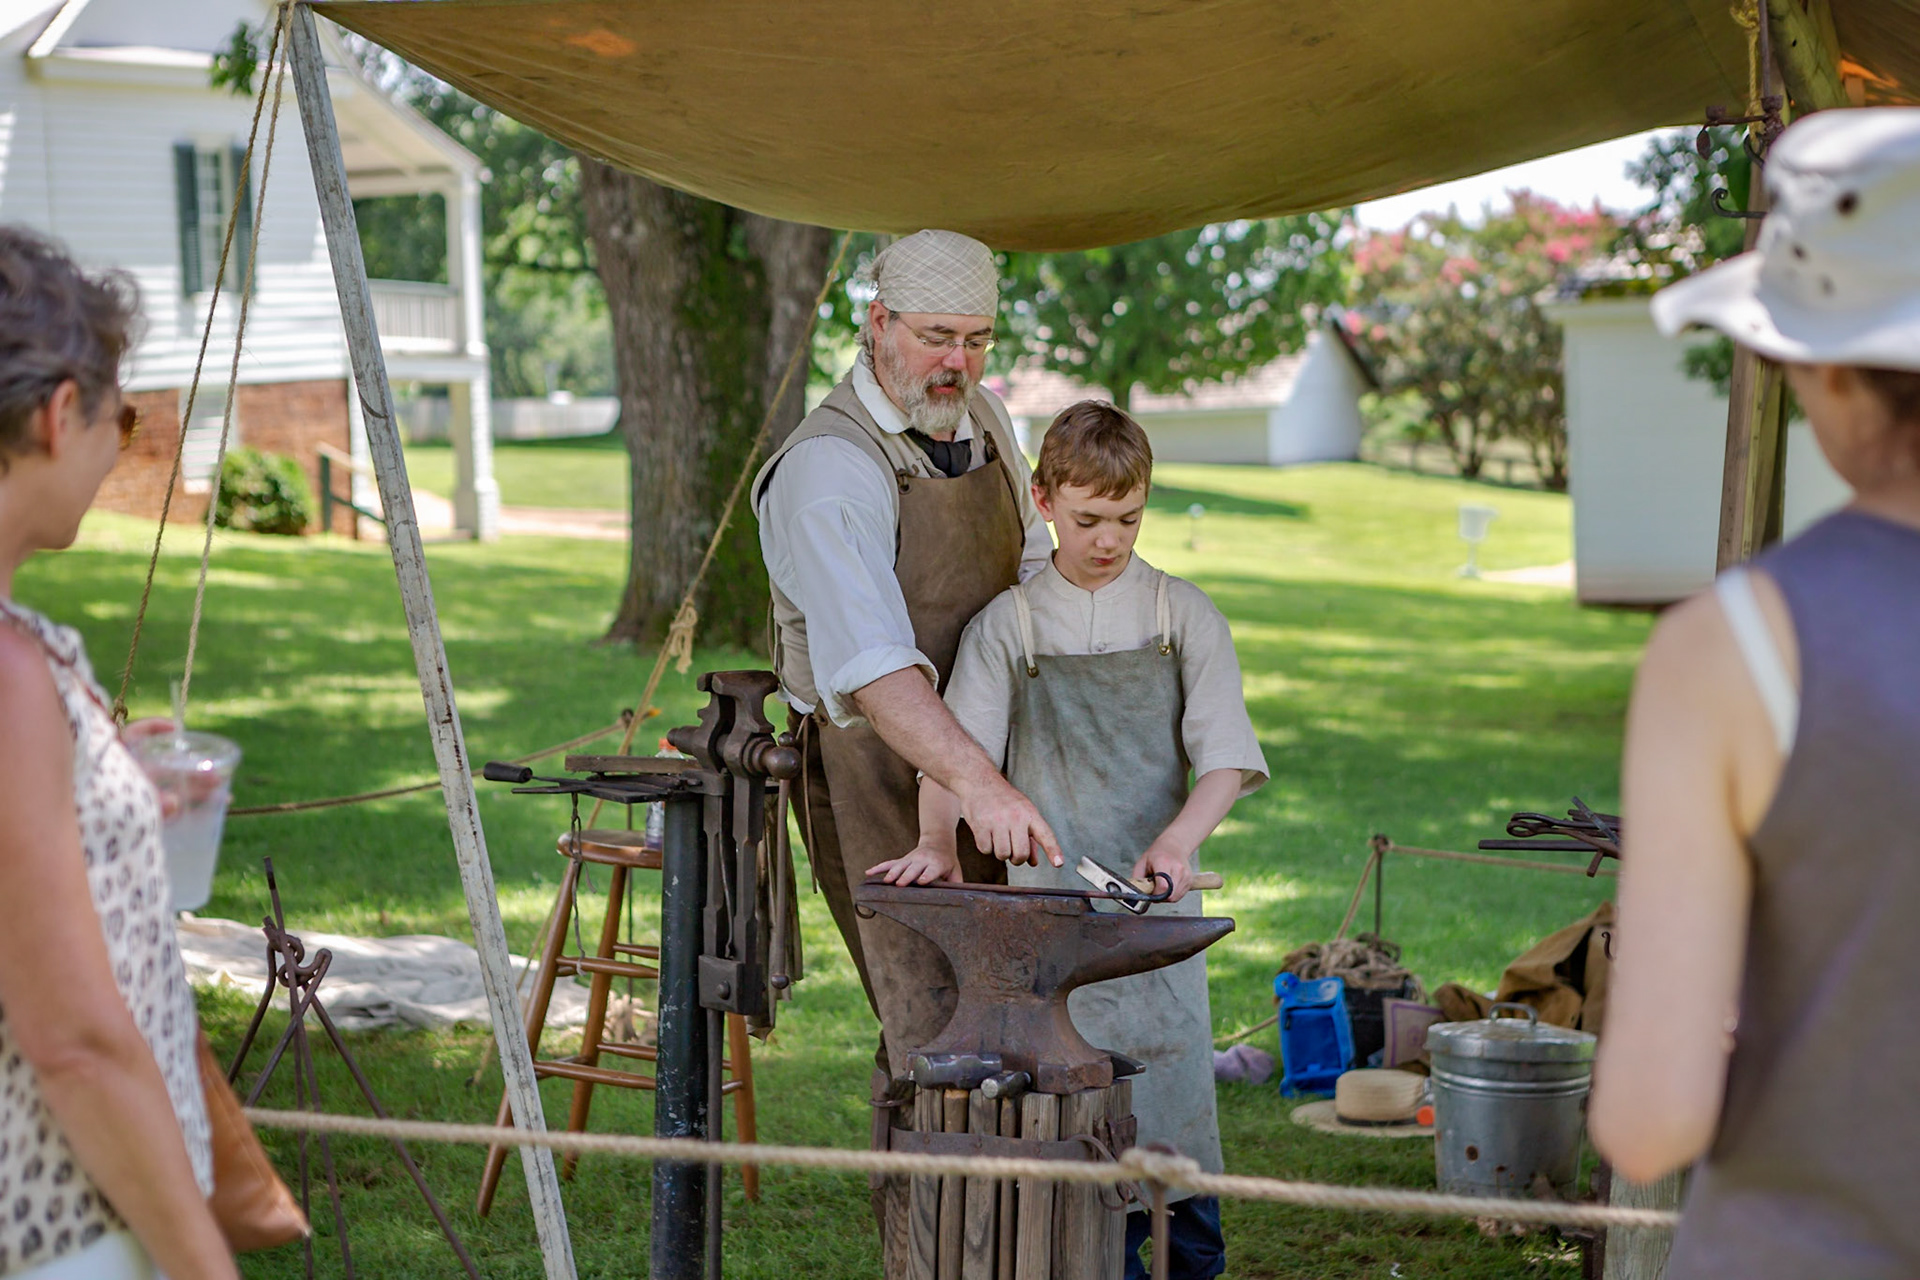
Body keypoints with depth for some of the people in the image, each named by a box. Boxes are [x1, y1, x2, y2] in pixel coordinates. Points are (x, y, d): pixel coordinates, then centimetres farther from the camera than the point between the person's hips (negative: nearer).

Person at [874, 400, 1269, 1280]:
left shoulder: (1182, 616, 4)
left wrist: (1179, 839, -20)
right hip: (1045, 900, 0)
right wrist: (937, 842, -23)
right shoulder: (1009, 624, 3)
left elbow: (1226, 756, -2)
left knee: (1168, 1072, -1)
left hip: (1154, 896, 0)